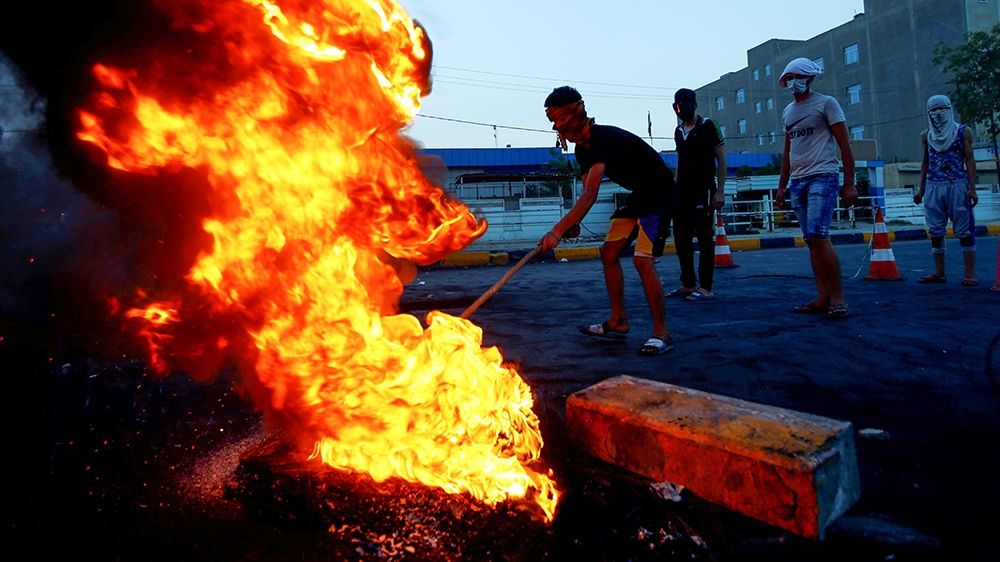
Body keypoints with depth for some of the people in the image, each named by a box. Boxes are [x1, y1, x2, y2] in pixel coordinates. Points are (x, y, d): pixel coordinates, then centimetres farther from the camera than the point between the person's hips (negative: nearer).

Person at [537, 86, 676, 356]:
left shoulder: (604, 139, -29)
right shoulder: (583, 148, 3)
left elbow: (590, 195, -40)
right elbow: (588, 194, 1)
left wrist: (558, 230, -48)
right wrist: (572, 223, -17)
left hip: (659, 193, -10)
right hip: (637, 195, 10)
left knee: (642, 259, -21)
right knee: (609, 251, 7)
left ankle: (661, 334, -10)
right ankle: (618, 322, 16)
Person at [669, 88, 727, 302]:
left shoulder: (708, 126, -2)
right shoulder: (678, 131, 15)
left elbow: (721, 159, -4)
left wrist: (720, 190, -11)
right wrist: (674, 186, 13)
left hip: (703, 190, -7)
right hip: (683, 191, 7)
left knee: (705, 238, -4)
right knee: (681, 237, 8)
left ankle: (706, 288, 1)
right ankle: (688, 283, 18)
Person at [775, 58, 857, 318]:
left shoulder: (826, 103, 0)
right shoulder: (788, 111, 18)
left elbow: (844, 145, -3)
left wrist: (849, 184, -9)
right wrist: (782, 185, 16)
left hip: (822, 178, -6)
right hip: (797, 182, 6)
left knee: (818, 235, -18)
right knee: (812, 241, 4)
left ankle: (838, 297, -9)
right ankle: (823, 297, 7)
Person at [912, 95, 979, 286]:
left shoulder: (963, 132, 5)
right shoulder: (926, 135, 13)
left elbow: (969, 160, 1)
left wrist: (972, 188, -6)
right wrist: (921, 189, 13)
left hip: (957, 186, -3)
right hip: (933, 187, 3)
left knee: (964, 229, -4)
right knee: (936, 231, 4)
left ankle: (970, 273, -2)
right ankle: (939, 272, 9)